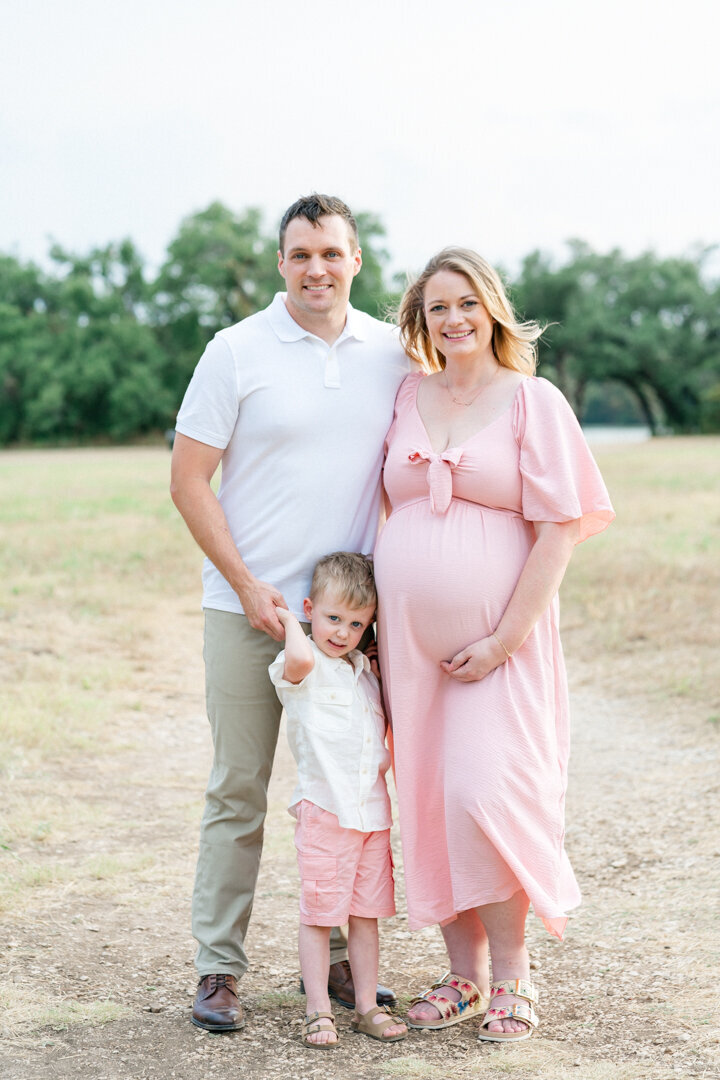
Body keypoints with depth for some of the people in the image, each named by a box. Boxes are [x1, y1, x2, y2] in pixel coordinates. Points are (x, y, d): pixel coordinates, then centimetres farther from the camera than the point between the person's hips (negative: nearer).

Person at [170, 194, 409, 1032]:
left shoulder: (393, 355, 5)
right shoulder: (236, 351, -4)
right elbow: (188, 483, -4)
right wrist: (249, 586, -10)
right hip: (247, 605, -3)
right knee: (238, 791, 2)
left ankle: (336, 956, 22)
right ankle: (217, 969, 11)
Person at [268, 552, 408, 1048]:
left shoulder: (367, 671, 15)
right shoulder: (302, 669, -7)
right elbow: (301, 658, -32)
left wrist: (392, 757, 13)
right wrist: (289, 622, -15)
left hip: (374, 810, 6)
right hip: (323, 809, -6)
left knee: (366, 913, 11)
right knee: (319, 913, -1)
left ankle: (367, 1006, 18)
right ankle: (318, 1011, 6)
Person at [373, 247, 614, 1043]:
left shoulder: (532, 401, -3)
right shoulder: (406, 398, 10)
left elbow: (559, 529, -8)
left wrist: (504, 639, -14)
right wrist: (371, 619, 8)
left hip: (495, 640, -4)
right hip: (409, 640, 4)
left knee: (484, 795, -12)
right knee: (430, 804, 6)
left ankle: (512, 974, 5)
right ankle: (464, 975, 19)